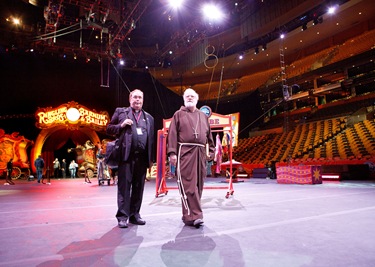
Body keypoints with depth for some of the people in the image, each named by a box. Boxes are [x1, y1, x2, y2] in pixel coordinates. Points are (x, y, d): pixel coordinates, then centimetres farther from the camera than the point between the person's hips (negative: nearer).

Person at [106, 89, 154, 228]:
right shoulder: (120, 112, 12)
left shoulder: (149, 117, 19)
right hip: (126, 155, -3)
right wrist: (121, 125, -8)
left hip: (142, 157, 3)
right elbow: (109, 129, 11)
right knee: (124, 186, -2)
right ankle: (122, 216, 6)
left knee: (138, 187, 7)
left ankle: (135, 215, 18)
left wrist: (151, 158, 9)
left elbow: (151, 139, 15)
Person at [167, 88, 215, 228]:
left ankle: (189, 214, 17)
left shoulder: (203, 116, 21)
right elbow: (172, 135, 0)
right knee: (187, 184, -10)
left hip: (200, 153, 5)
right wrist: (172, 152, -11)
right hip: (185, 152, -4)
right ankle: (194, 215, -8)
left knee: (198, 184, 6)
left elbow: (209, 136, 21)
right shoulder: (178, 114, 9)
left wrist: (211, 151, 12)